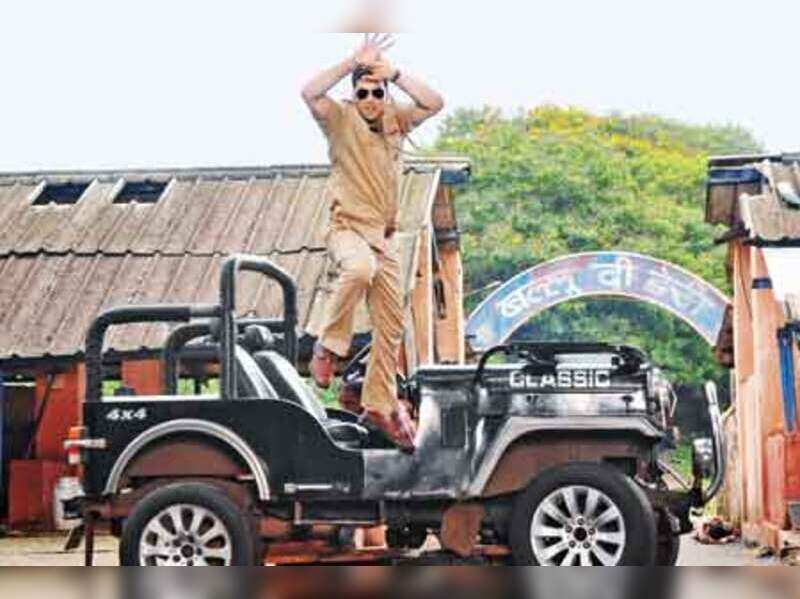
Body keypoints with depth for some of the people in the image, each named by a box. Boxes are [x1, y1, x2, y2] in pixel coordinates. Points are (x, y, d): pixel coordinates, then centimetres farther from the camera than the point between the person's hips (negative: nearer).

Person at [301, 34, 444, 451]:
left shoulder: (395, 121, 14)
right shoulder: (341, 119, 0)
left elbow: (435, 103, 2)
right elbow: (309, 93, -19)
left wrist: (394, 73, -4)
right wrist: (354, 62, -17)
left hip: (383, 236, 6)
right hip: (347, 227, -6)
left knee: (391, 325, 4)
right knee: (360, 269, -40)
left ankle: (380, 404, 16)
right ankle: (329, 347, -22)